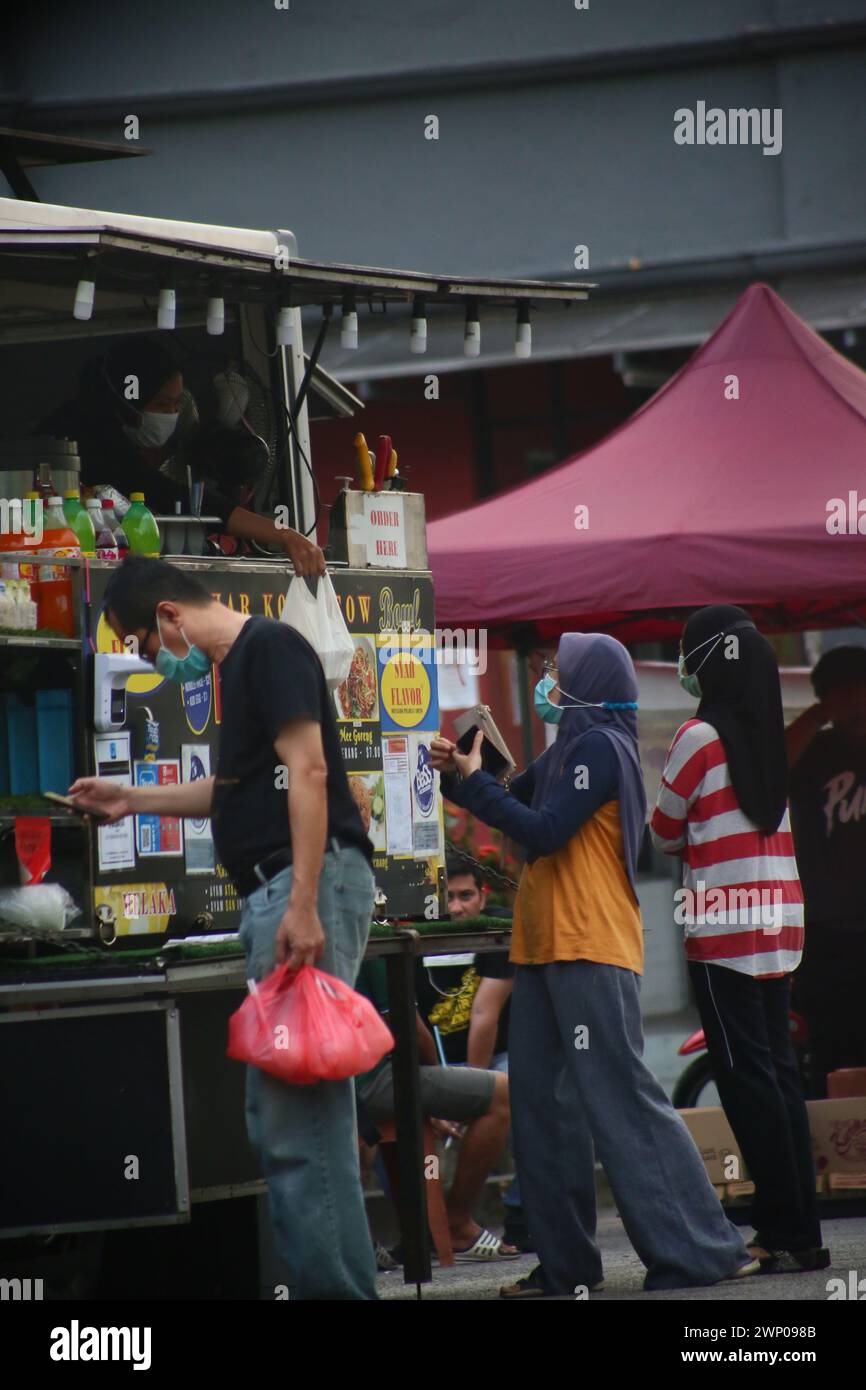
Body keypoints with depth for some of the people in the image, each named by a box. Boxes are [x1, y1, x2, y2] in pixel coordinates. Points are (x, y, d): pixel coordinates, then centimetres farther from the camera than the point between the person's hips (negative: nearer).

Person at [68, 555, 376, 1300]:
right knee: (277, 1106, 12)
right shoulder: (239, 663, 23)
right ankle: (328, 1277, 15)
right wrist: (135, 799, 43)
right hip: (274, 890, 11)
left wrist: (304, 902, -23)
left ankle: (334, 1283, -17)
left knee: (299, 1104, -15)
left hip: (310, 876, -11)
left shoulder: (269, 646, -7)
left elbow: (307, 771, -17)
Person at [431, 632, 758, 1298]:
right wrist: (459, 774, 7)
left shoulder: (600, 747, -11)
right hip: (547, 946, 10)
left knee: (620, 1096, -11)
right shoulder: (569, 749, 17)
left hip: (591, 953, -10)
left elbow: (543, 830, -17)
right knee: (542, 1102, 7)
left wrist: (474, 779, -9)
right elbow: (517, 805, 24)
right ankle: (566, 1261, 10)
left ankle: (701, 1251, -10)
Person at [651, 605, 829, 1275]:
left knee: (747, 1076, -4)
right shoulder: (772, 737, 9)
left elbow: (666, 833, 0)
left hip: (725, 929, -7)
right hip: (780, 924, 7)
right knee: (779, 1070, 10)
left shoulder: (700, 737, -10)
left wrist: (685, 840, 19)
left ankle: (787, 1232, -6)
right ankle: (800, 1232, 10)